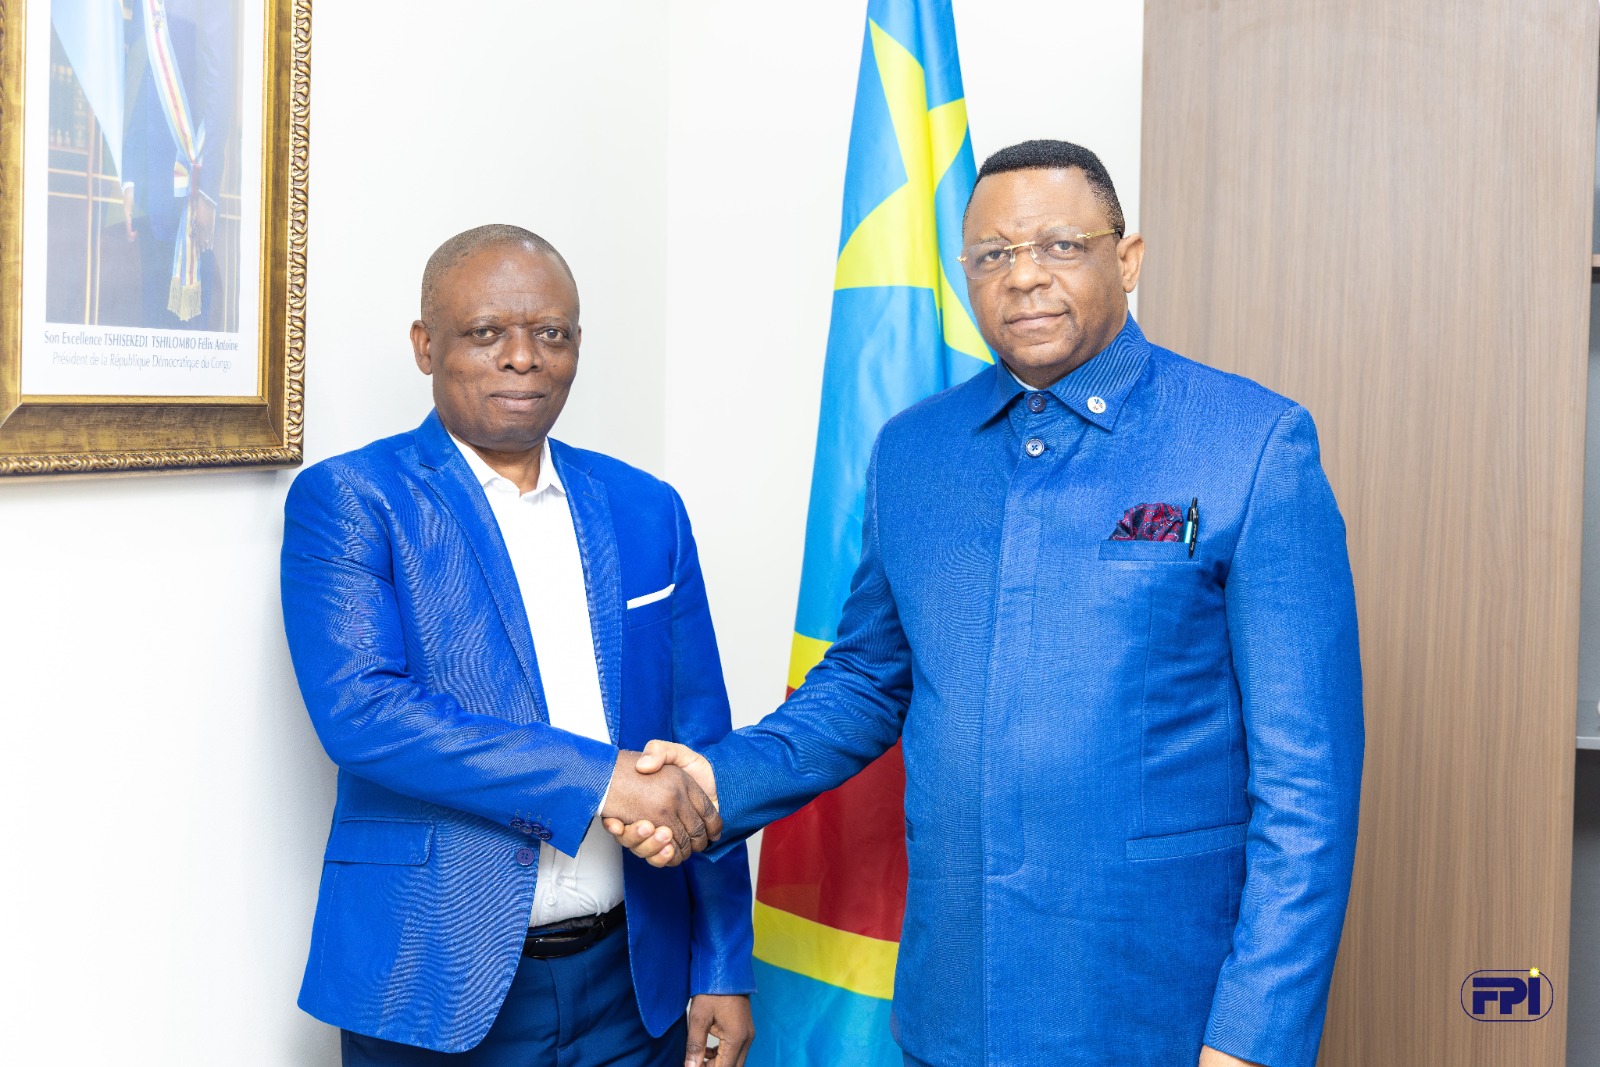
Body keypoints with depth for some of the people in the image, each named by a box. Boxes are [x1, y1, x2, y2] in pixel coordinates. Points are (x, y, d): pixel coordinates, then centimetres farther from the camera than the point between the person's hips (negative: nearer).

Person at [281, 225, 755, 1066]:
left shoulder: (646, 510, 8)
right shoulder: (347, 501, -4)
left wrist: (721, 967, 4)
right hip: (437, 990, -3)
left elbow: (698, 739, 8)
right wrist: (593, 776, -21)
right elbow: (357, 709, -17)